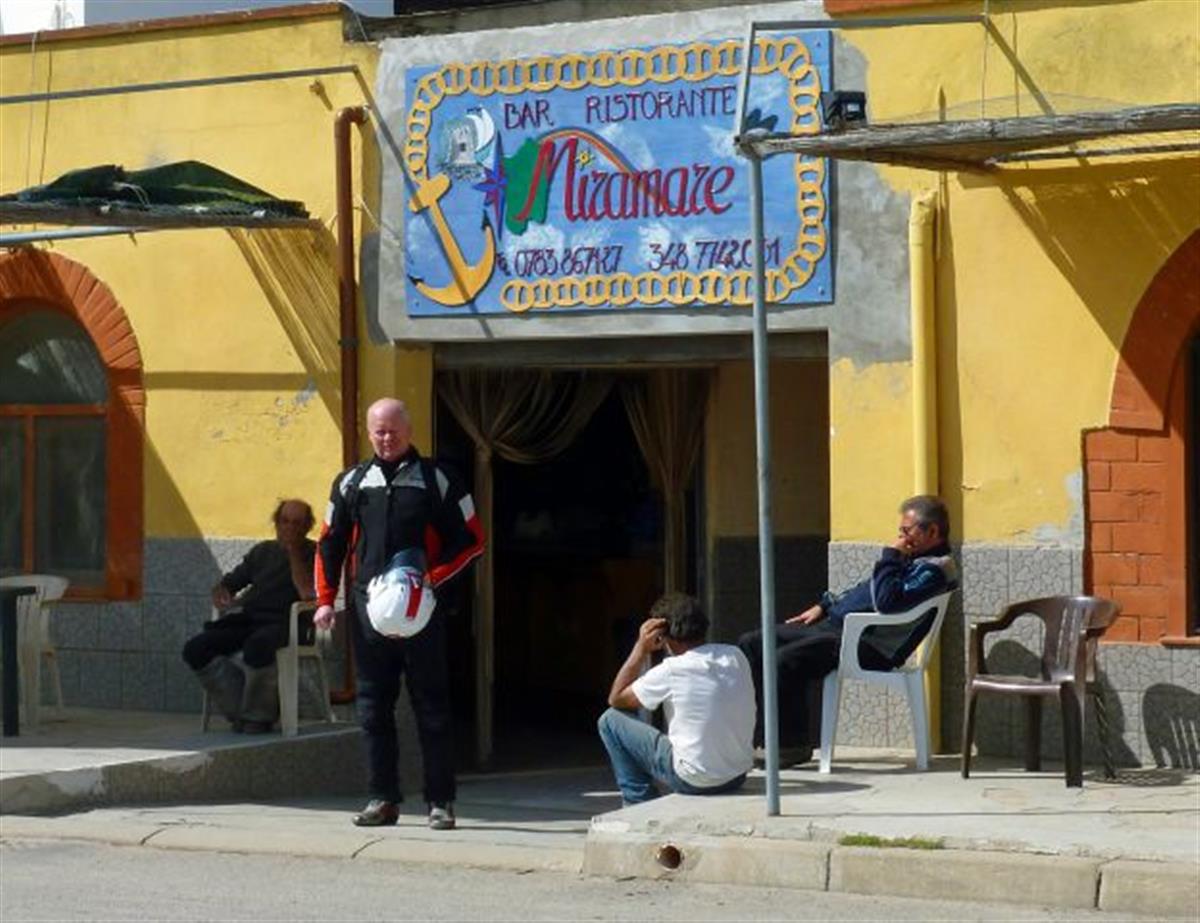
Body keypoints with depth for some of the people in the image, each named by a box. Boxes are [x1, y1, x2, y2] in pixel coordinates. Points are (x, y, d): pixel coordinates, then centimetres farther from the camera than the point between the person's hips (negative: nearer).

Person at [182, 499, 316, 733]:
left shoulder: (313, 554, 7)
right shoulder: (263, 551, 24)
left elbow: (307, 593, -12)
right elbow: (227, 583, 27)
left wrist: (294, 552, -8)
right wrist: (221, 594, 2)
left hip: (281, 623, -6)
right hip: (248, 620, 6)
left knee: (257, 646, -41)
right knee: (195, 650, -18)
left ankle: (259, 715, -20)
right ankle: (239, 708, -13)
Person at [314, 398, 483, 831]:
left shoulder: (436, 481, 3)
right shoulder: (352, 482, 12)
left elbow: (471, 539, 3)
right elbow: (330, 543, 15)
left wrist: (433, 577, -10)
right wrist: (326, 599, 5)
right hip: (367, 611, 3)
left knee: (431, 707, -1)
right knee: (373, 708, 4)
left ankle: (441, 802, 3)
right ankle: (381, 799, 10)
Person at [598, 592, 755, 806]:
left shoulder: (671, 671, -15)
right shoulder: (736, 656, 0)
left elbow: (616, 698, 0)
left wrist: (640, 649, -1)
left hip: (694, 782, -6)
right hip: (738, 777, 6)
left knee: (610, 721, 8)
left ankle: (640, 803, 13)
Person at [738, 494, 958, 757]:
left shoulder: (935, 570, -11)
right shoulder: (913, 558, 21)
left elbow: (886, 601, -25)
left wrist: (890, 556, -13)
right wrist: (824, 606, 23)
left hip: (868, 644, -11)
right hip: (835, 625, 11)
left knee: (784, 660, -30)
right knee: (750, 644, 5)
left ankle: (793, 745, -14)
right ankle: (756, 737, 3)